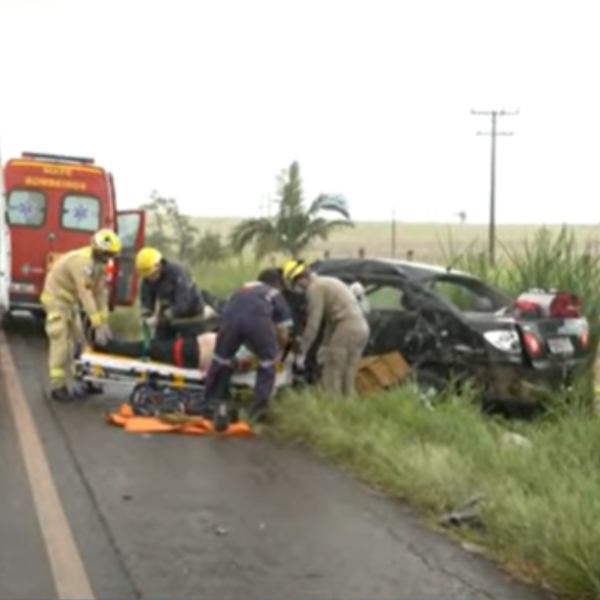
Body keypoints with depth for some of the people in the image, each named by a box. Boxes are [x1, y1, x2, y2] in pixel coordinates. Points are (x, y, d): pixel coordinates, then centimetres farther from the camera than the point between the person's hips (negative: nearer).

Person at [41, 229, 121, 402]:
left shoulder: (99, 264, 0)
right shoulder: (81, 262, -29)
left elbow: (101, 293, -1)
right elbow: (85, 294, -33)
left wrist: (104, 322, -8)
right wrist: (97, 326, -34)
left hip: (70, 302, 9)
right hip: (57, 300, -9)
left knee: (78, 343, 11)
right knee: (61, 345, -12)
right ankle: (58, 388, -9)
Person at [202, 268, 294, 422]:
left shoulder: (243, 288, 42)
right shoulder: (277, 296, 34)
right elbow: (283, 336, 28)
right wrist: (277, 351, 48)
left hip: (230, 316, 3)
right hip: (258, 319, -3)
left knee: (221, 360, 22)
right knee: (267, 363, 19)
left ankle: (210, 404, 33)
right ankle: (257, 410, 15)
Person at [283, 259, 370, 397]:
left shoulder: (314, 287, -4)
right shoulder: (329, 282, 25)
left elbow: (313, 323, -8)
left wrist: (302, 349, -2)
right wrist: (325, 345, 25)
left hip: (347, 329, -9)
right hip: (361, 328, 9)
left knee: (330, 380, -4)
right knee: (347, 381, 13)